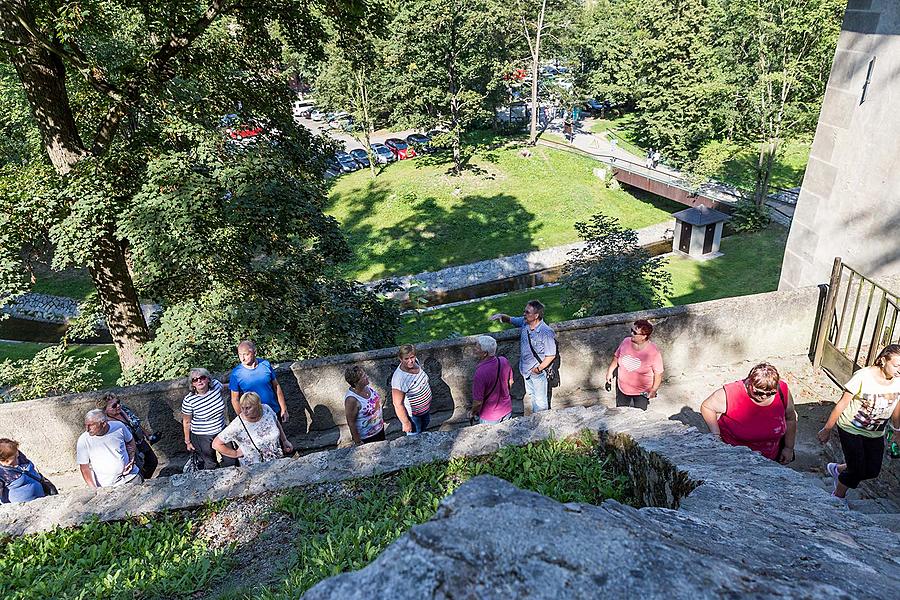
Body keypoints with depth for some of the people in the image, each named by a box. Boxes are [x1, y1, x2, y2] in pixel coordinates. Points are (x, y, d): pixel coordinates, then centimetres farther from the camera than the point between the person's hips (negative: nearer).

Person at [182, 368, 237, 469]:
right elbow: (186, 422, -10)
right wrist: (187, 442, -2)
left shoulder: (216, 385, -15)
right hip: (203, 438, -4)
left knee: (231, 461, 14)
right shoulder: (189, 400, -23)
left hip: (222, 431, 4)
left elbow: (222, 390, 12)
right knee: (210, 465, 13)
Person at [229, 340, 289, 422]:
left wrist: (284, 409, 0)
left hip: (274, 412, 2)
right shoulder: (236, 373, -15)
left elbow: (276, 387, -1)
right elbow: (235, 400, -7)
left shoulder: (266, 364, -10)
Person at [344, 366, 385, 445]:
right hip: (366, 438, -7)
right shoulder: (352, 399, -33)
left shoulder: (366, 386, -12)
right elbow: (351, 423, -24)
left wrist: (381, 420, 15)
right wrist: (358, 442, -17)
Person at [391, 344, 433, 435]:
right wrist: (405, 423, -21)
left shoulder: (415, 362, -16)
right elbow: (398, 404, -30)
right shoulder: (399, 379, -39)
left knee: (426, 424, 33)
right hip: (413, 414, -7)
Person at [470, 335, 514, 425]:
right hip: (507, 410, 5)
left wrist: (472, 412, -5)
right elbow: (510, 382, 5)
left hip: (490, 418, -5)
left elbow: (478, 402, -24)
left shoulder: (481, 373, -33)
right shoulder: (504, 361, -13)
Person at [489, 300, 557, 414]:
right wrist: (501, 316, -16)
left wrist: (539, 368, -21)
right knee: (531, 395, 28)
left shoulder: (546, 332, -29)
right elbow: (510, 320, 6)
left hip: (538, 372, -7)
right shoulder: (524, 322, -11)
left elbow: (551, 355, -21)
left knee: (541, 400, 11)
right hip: (526, 369, 7)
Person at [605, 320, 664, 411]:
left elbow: (658, 373, -14)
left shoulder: (653, 352, -24)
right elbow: (616, 357, 5)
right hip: (622, 389, 4)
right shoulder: (626, 342, -13)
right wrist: (610, 372, 2)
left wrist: (653, 390, -17)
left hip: (641, 392, -4)